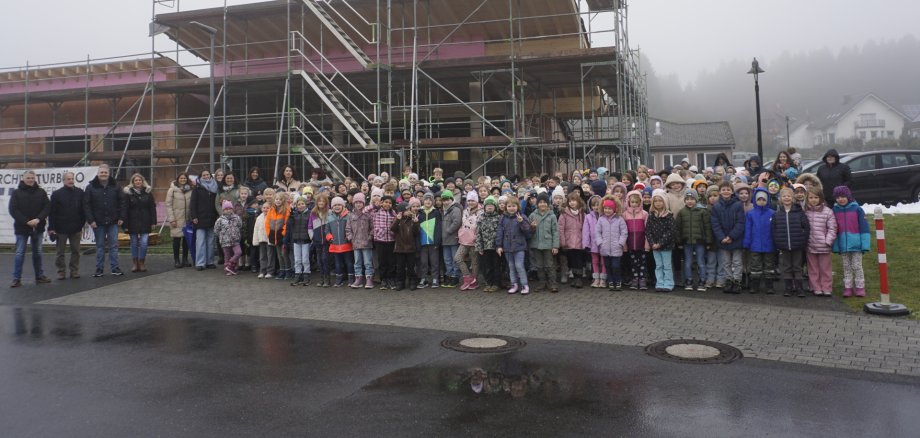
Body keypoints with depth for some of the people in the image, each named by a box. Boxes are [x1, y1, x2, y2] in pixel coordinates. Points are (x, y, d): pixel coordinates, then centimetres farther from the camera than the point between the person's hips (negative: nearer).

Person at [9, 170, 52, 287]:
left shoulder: (41, 192, 5)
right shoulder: (17, 193, -1)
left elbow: (47, 207, -2)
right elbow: (13, 210, -7)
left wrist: (38, 219, -17)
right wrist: (26, 221, -17)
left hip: (38, 227, 2)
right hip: (22, 228, -2)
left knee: (37, 253, 11)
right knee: (20, 253, -1)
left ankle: (40, 276, 18)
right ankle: (16, 278, 3)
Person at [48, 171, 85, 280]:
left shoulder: (80, 192, 2)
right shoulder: (57, 194, -3)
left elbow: (83, 210, 6)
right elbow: (52, 212, -5)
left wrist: (82, 224, 3)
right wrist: (51, 228, -9)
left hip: (76, 228, 2)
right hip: (61, 229, -2)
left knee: (76, 251, 7)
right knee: (61, 252, 6)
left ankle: (74, 270, 16)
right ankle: (61, 271, 15)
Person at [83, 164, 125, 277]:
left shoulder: (115, 187, 5)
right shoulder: (90, 188, 0)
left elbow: (122, 203, 4)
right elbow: (86, 205, -4)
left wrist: (121, 217, -3)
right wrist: (91, 220, -10)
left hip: (113, 222, 1)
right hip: (98, 222, -1)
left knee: (114, 245, 3)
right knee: (100, 246, 7)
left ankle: (115, 268, 7)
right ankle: (99, 269, 13)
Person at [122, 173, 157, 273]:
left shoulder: (148, 192, 5)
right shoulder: (128, 193, 1)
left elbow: (152, 208, 5)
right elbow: (125, 210, -3)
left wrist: (153, 222, -1)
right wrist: (125, 224, -9)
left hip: (145, 222, 0)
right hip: (133, 223, 0)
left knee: (144, 243, -7)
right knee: (134, 243, 7)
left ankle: (142, 263, 6)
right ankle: (135, 264, 16)